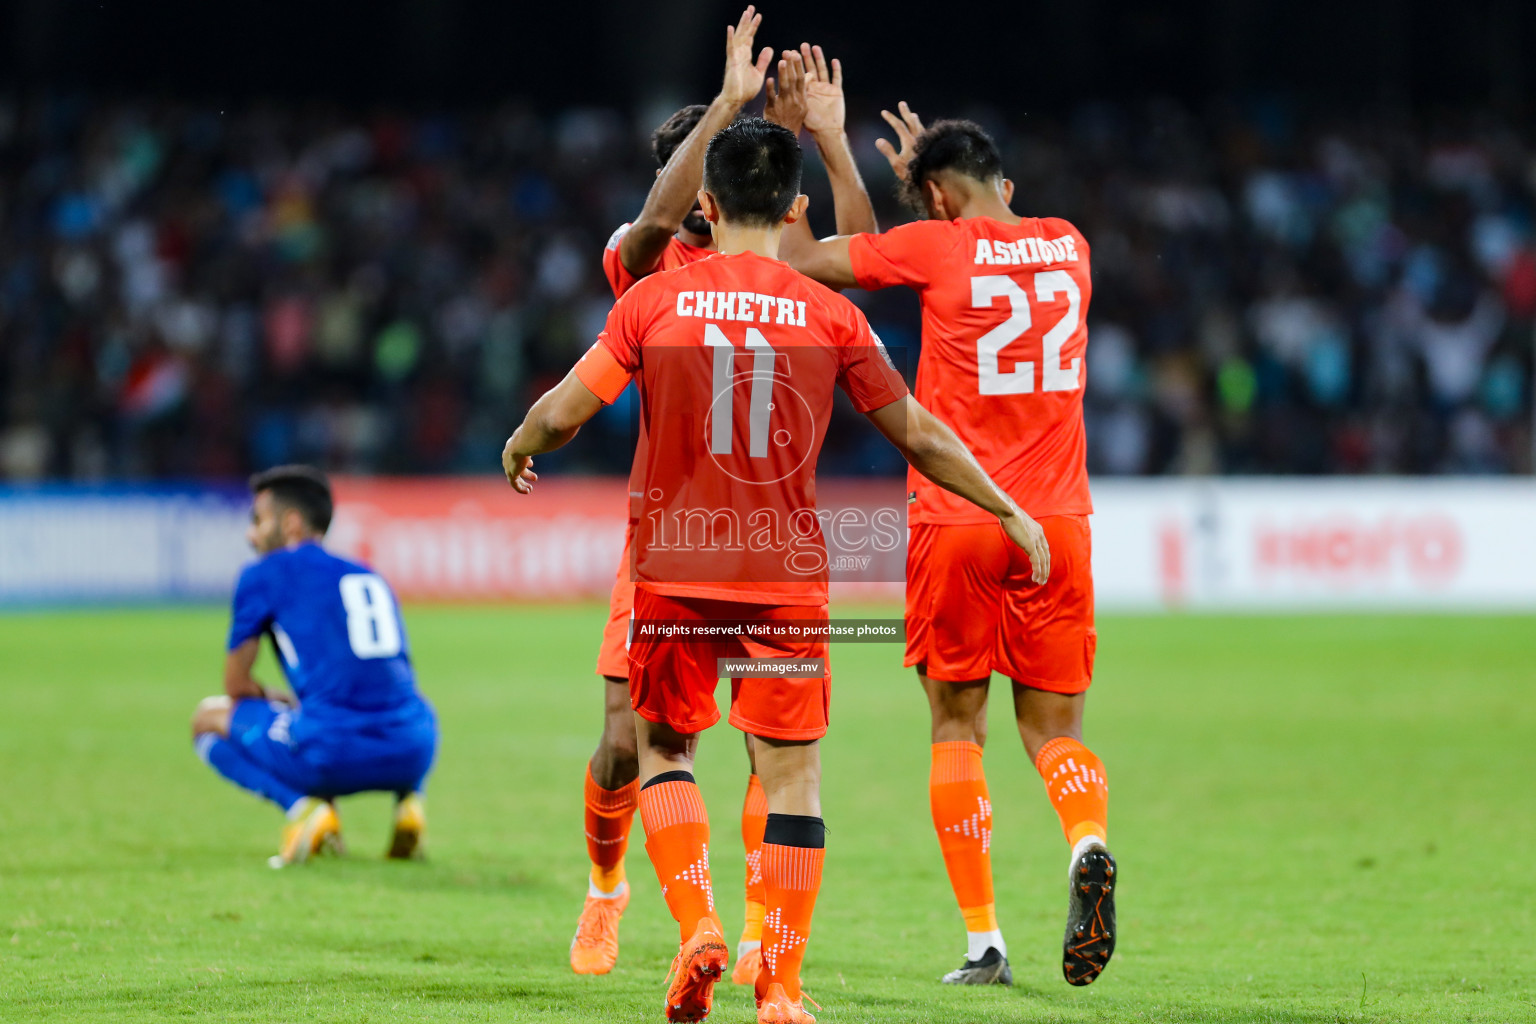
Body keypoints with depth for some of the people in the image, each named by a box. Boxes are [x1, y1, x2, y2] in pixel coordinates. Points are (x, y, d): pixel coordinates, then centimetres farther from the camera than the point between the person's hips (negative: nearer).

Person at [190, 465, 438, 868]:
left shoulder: (264, 575, 9)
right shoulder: (371, 577, 26)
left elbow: (237, 687, 13)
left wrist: (274, 699, 32)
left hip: (330, 753, -6)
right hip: (411, 755, 6)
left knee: (209, 718, 18)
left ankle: (301, 806, -6)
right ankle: (408, 797, 11)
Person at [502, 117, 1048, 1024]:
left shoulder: (654, 301, -2)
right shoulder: (830, 314, -1)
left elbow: (561, 414, -3)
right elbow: (918, 435, 4)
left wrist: (520, 450, 21)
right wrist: (1009, 513, 16)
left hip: (676, 570, 0)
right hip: (788, 575, 0)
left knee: (665, 748, 17)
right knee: (794, 773, 5)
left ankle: (697, 925, -3)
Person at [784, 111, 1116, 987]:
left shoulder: (934, 247, -6)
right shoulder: (1068, 246, 9)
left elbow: (800, 258, 1)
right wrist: (923, 169, 38)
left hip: (956, 521, -3)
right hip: (1058, 521, 3)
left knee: (958, 725, 7)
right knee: (1054, 726, 7)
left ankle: (984, 942, 3)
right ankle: (1091, 844, -24)